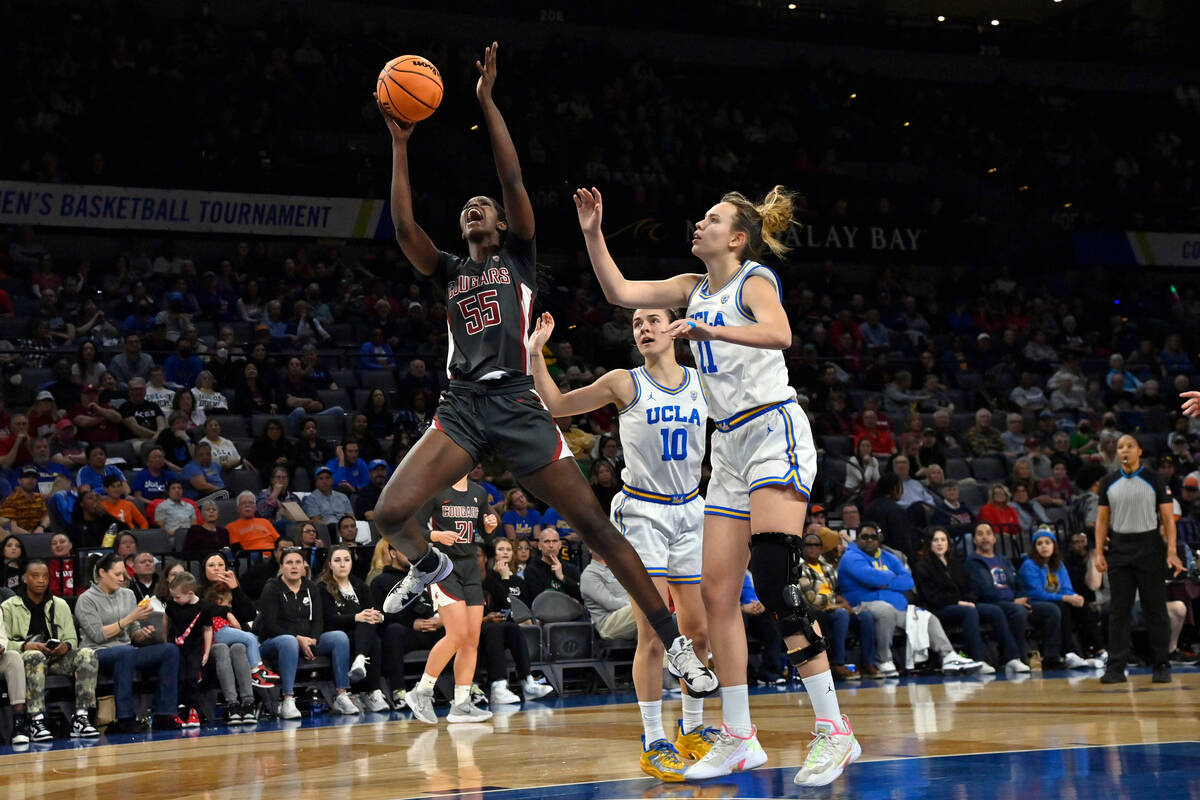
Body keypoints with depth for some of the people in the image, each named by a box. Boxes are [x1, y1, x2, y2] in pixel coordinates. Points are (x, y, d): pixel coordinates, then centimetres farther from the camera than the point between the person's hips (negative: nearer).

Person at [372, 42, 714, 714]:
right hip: (462, 407, 3)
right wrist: (401, 147, 3)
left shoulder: (519, 257, 12)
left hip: (517, 405, -3)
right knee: (392, 514, -16)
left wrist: (486, 99, -3)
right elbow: (404, 227, 5)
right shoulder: (451, 272, 20)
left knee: (595, 524, -7)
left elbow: (514, 180, 0)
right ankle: (431, 564, 20)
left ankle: (674, 640, -2)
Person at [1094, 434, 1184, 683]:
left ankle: (1162, 665, 7)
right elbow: (1102, 520, 11)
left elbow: (1168, 518, -2)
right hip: (1118, 548, 3)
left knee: (1155, 608, 0)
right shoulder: (1109, 482, 8)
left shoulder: (1154, 479, 0)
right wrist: (1099, 553, 1)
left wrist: (1171, 552, -12)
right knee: (1119, 610, 2)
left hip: (1149, 547, -2)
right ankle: (1116, 667, 5)